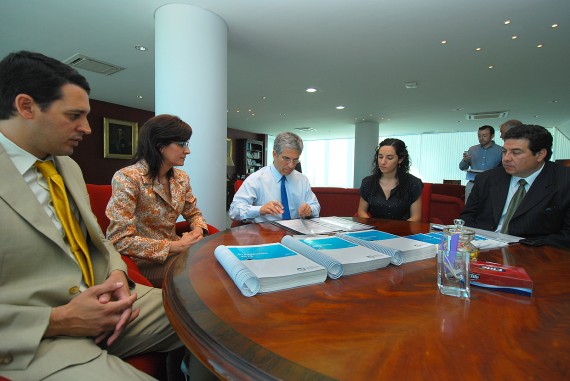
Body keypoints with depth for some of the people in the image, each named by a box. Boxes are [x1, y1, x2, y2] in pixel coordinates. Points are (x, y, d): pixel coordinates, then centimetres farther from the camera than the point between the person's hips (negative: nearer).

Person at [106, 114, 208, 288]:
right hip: (144, 261, -6)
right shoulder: (128, 178, -17)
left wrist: (198, 230, -9)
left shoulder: (181, 177, 2)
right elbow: (119, 240, -22)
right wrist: (175, 246, -23)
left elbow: (194, 213, 14)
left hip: (174, 251, 7)